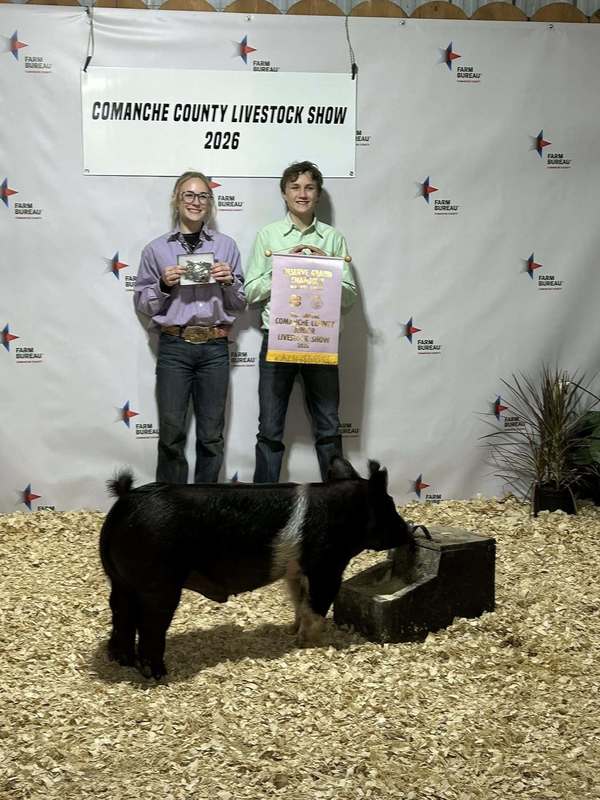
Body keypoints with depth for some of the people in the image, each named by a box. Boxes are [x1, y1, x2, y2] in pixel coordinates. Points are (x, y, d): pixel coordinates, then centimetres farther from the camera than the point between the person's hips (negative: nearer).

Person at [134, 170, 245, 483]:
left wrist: (229, 282, -8)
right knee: (171, 433, 0)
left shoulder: (226, 246, 7)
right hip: (174, 347, -1)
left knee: (211, 434, 6)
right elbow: (142, 303, 8)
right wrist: (164, 285, -9)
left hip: (214, 348, 1)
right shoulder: (156, 249, 4)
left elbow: (240, 304, 11)